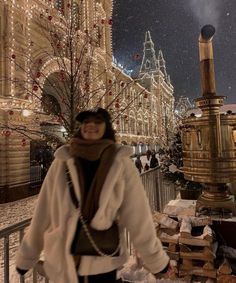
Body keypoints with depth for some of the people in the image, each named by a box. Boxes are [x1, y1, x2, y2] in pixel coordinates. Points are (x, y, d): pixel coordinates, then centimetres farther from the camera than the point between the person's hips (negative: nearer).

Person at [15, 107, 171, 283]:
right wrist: (26, 256, 6)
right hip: (63, 263, 1)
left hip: (103, 265, 0)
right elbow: (42, 214, -3)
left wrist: (157, 260, -2)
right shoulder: (62, 161, -8)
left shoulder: (121, 163, -12)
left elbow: (138, 215, -8)